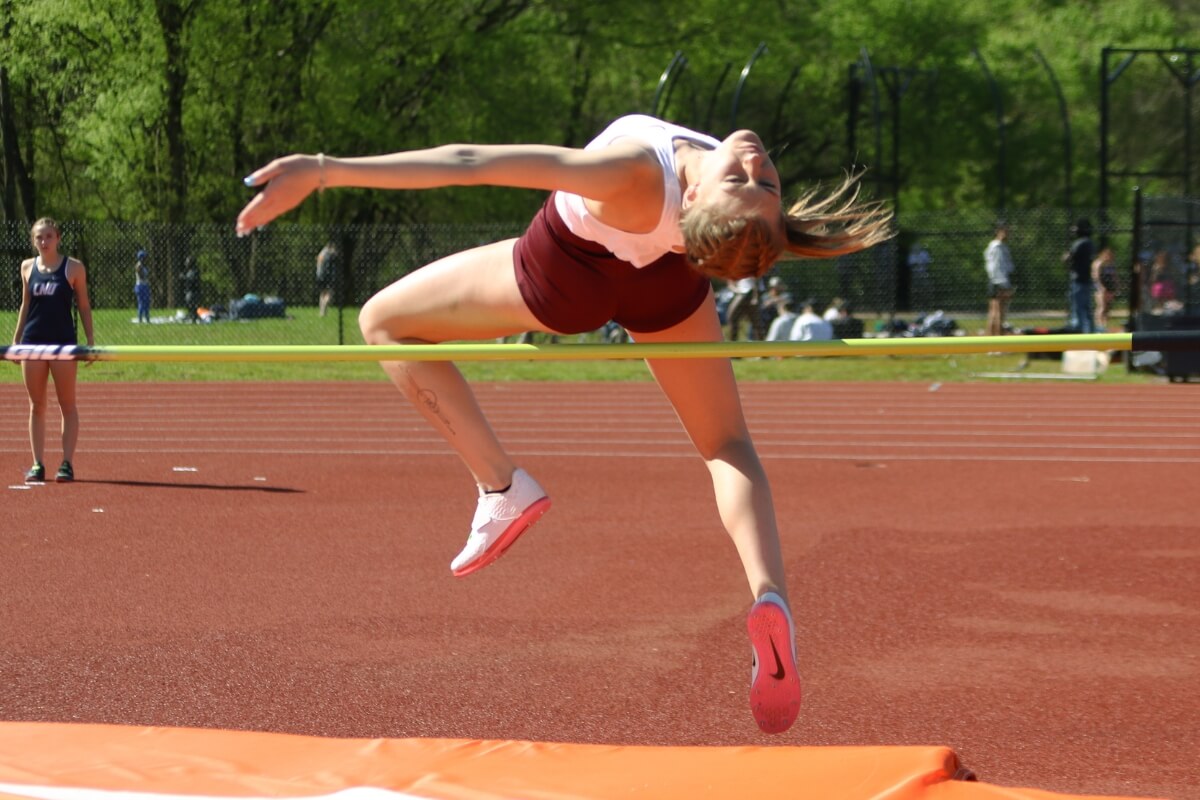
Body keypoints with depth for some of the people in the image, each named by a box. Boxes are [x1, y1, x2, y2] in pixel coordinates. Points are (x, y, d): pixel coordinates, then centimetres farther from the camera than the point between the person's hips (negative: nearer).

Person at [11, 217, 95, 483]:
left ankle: (67, 463, 2)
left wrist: (90, 341, -3)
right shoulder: (27, 267, 8)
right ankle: (37, 464, 9)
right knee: (36, 405, 5)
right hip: (33, 340, 3)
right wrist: (15, 340, 11)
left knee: (67, 404, 0)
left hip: (64, 341, -3)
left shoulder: (73, 268, -1)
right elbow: (25, 305, 15)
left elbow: (83, 305, 3)